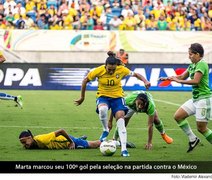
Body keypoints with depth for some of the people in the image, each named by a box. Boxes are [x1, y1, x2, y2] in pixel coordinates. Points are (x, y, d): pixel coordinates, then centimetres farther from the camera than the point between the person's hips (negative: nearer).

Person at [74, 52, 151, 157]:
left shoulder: (122, 70, -16)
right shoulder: (98, 71, -19)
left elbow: (135, 74, -1)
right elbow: (85, 81, -5)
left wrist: (145, 81, -20)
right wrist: (82, 98, 2)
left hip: (117, 97, 1)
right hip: (103, 96, -1)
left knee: (121, 120, -16)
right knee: (102, 109, -37)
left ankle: (124, 149, -16)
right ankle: (105, 130, -9)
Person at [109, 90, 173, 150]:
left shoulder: (151, 106, -47)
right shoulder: (129, 100, -46)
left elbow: (150, 125, -41)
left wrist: (149, 142, -38)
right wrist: (110, 121, -26)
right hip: (132, 105, 0)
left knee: (156, 120, -12)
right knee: (124, 120, -15)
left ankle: (163, 134, 22)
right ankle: (114, 140, 7)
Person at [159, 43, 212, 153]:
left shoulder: (202, 64, -16)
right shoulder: (192, 65, 12)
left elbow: (195, 81, -27)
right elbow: (182, 77, 21)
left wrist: (178, 81, -23)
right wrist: (168, 78, 6)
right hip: (195, 99, 10)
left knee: (201, 128, -6)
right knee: (178, 116, 6)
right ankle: (192, 139, 13)